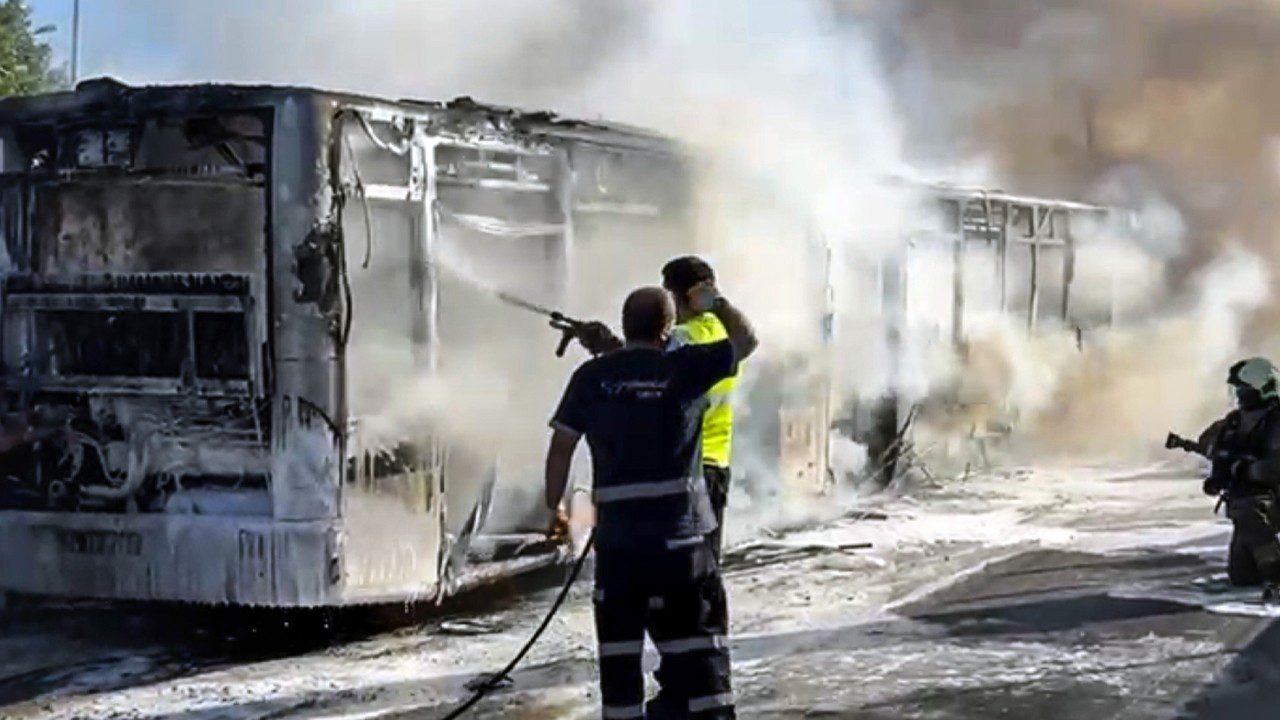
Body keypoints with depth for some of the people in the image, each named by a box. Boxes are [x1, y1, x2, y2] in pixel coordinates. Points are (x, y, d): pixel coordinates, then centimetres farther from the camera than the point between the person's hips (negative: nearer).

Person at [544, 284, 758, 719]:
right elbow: (746, 340, 11)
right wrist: (716, 304, 28)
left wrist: (554, 505, 15)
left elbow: (562, 445, 3)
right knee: (696, 637, 5)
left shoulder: (592, 376, 1)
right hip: (679, 530, -1)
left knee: (619, 641, 9)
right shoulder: (684, 368, -2)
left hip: (616, 531, 1)